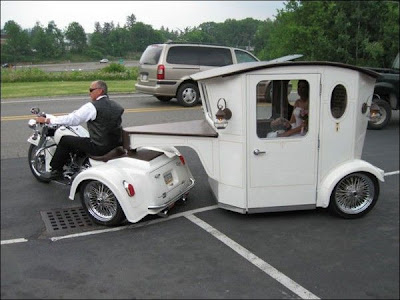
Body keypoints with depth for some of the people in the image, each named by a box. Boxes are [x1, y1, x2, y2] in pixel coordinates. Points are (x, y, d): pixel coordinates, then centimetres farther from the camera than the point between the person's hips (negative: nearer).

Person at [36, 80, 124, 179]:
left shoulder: (92, 106, -12)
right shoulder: (116, 106, 8)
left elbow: (72, 119, -11)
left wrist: (47, 120, -2)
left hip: (99, 148, -7)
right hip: (116, 146, 7)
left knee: (65, 140, 9)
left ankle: (55, 171, 18)